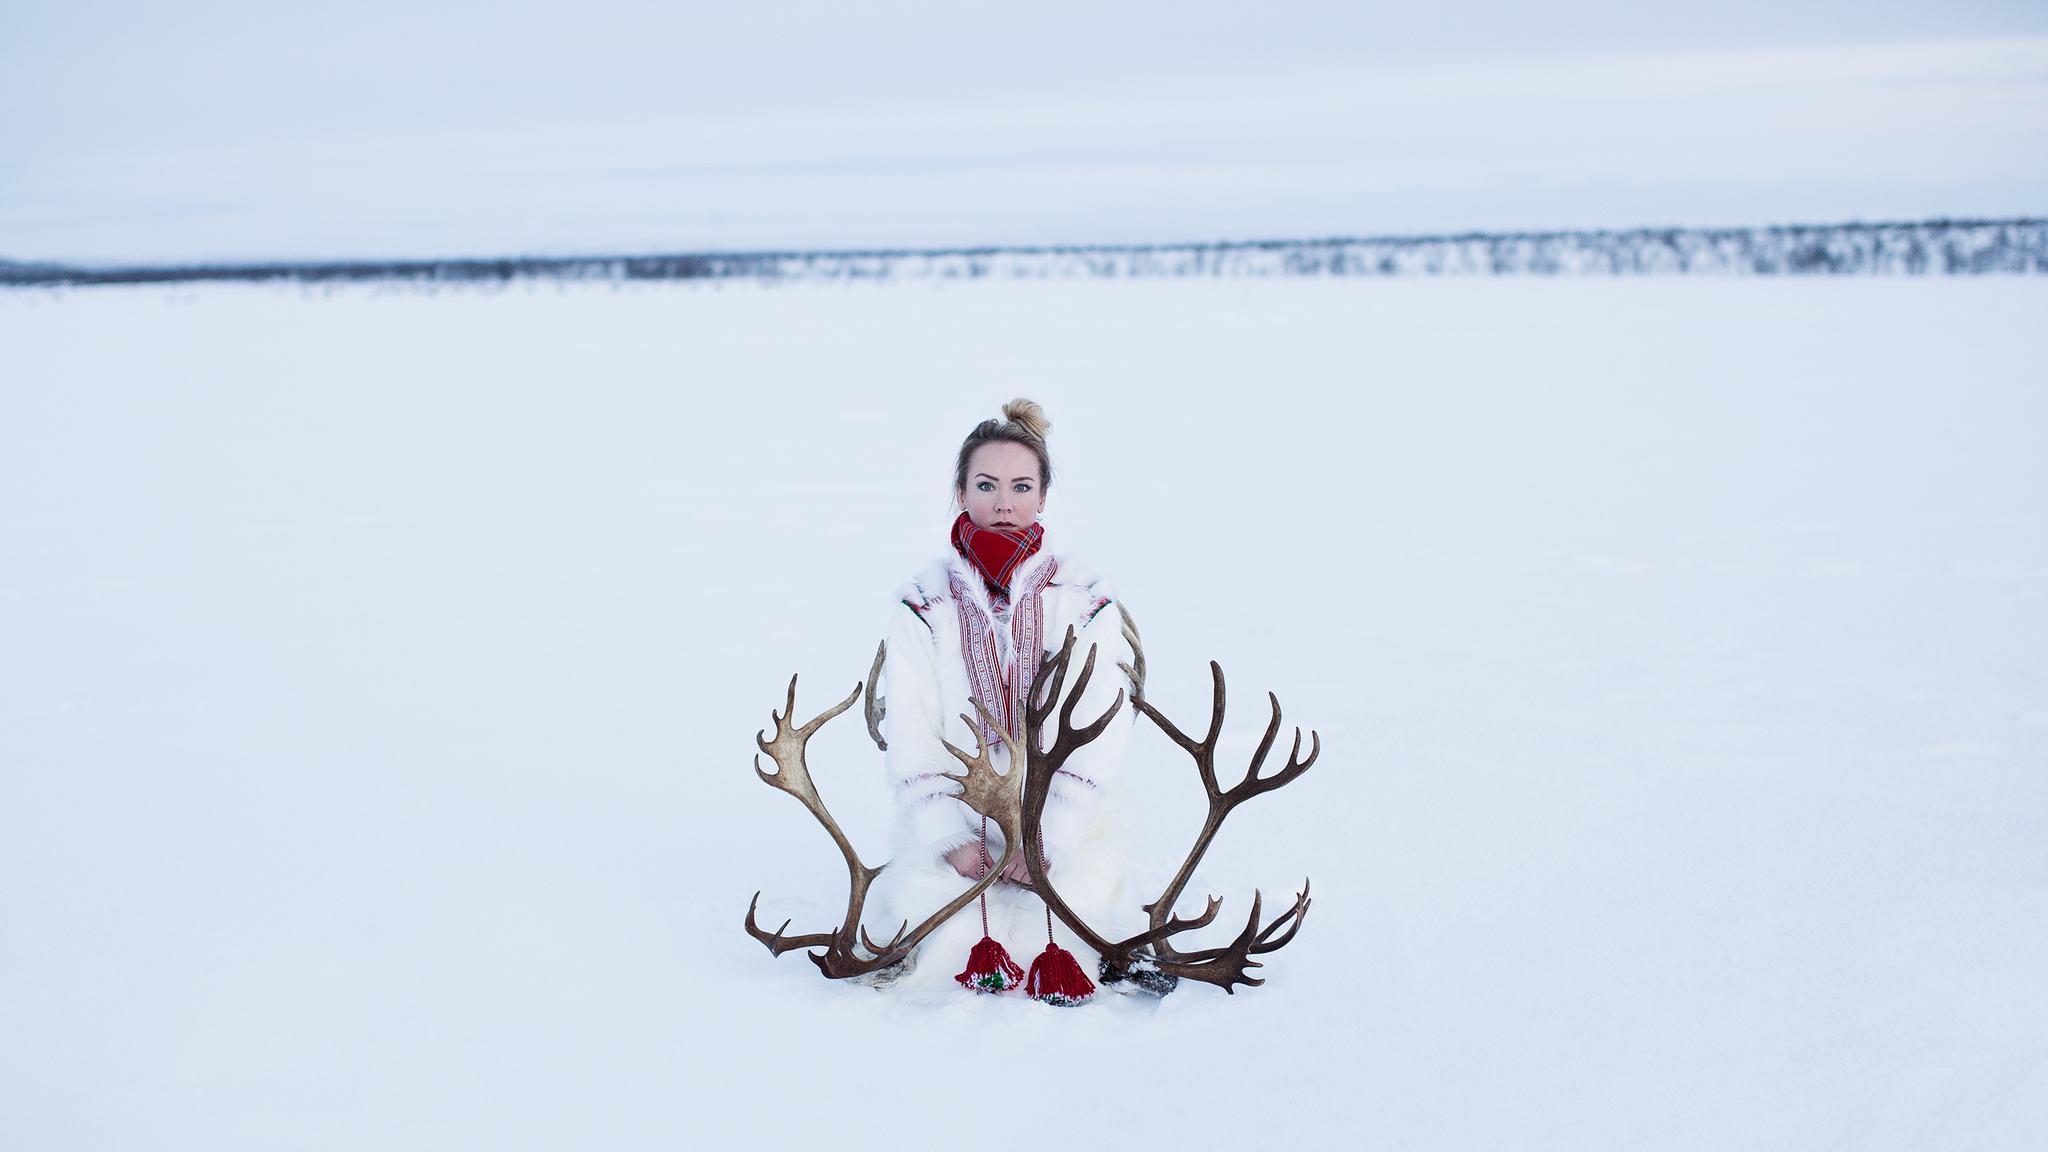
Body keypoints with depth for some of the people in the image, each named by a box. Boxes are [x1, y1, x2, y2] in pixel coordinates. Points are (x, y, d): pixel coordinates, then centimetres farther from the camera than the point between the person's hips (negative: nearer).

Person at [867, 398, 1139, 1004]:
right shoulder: (922, 602, 4)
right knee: (932, 908, -25)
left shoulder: (1087, 601, 3)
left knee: (1069, 909, -25)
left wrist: (1050, 840, -15)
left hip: (1065, 821, 0)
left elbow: (1100, 735, -4)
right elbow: (909, 735, -2)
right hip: (953, 816, 0)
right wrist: (950, 838, -15)